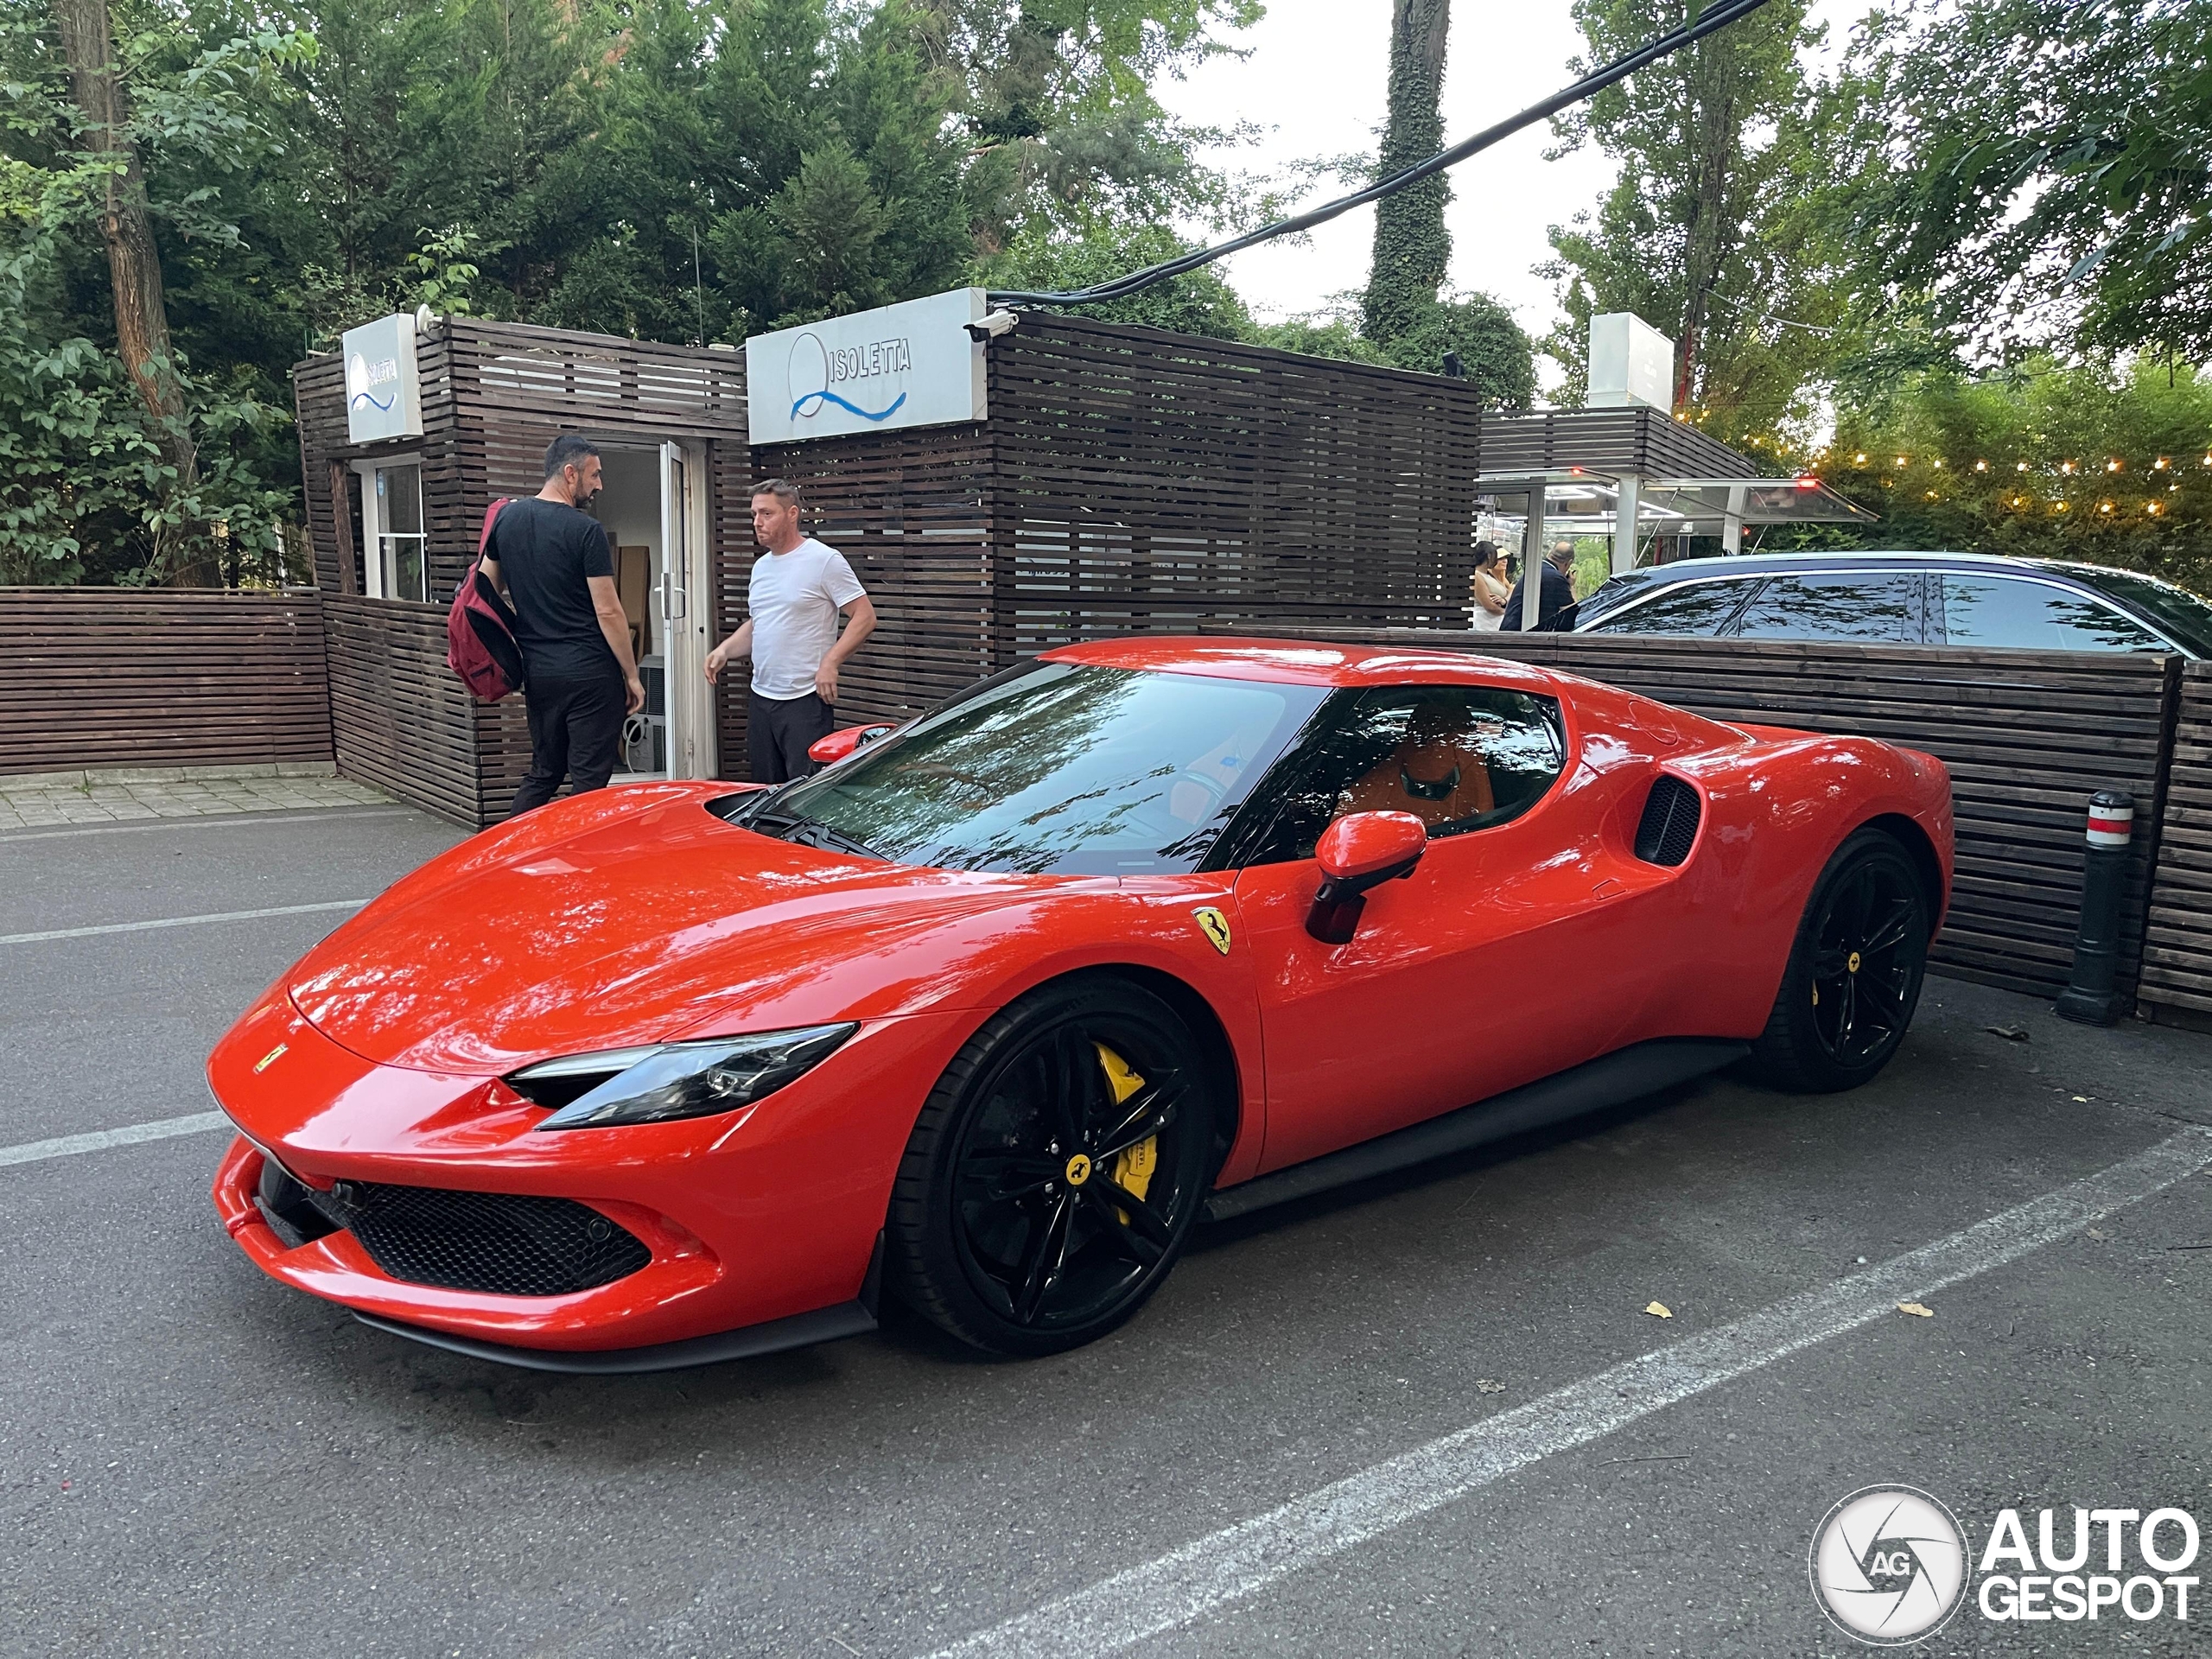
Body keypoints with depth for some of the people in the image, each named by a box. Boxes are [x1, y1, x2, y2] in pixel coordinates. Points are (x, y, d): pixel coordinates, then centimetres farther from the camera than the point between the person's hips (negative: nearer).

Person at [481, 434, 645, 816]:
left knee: (542, 774, 17)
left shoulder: (506, 518, 8)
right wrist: (632, 675, -6)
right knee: (589, 780, 0)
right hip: (590, 673, -7)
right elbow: (607, 611, -13)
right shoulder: (586, 531, -12)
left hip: (537, 671, 7)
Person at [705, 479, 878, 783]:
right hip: (760, 698, 8)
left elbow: (865, 617, -11)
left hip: (805, 699, -8)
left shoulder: (825, 560, -9)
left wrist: (830, 663, -20)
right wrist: (725, 649, 6)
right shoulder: (761, 566, 16)